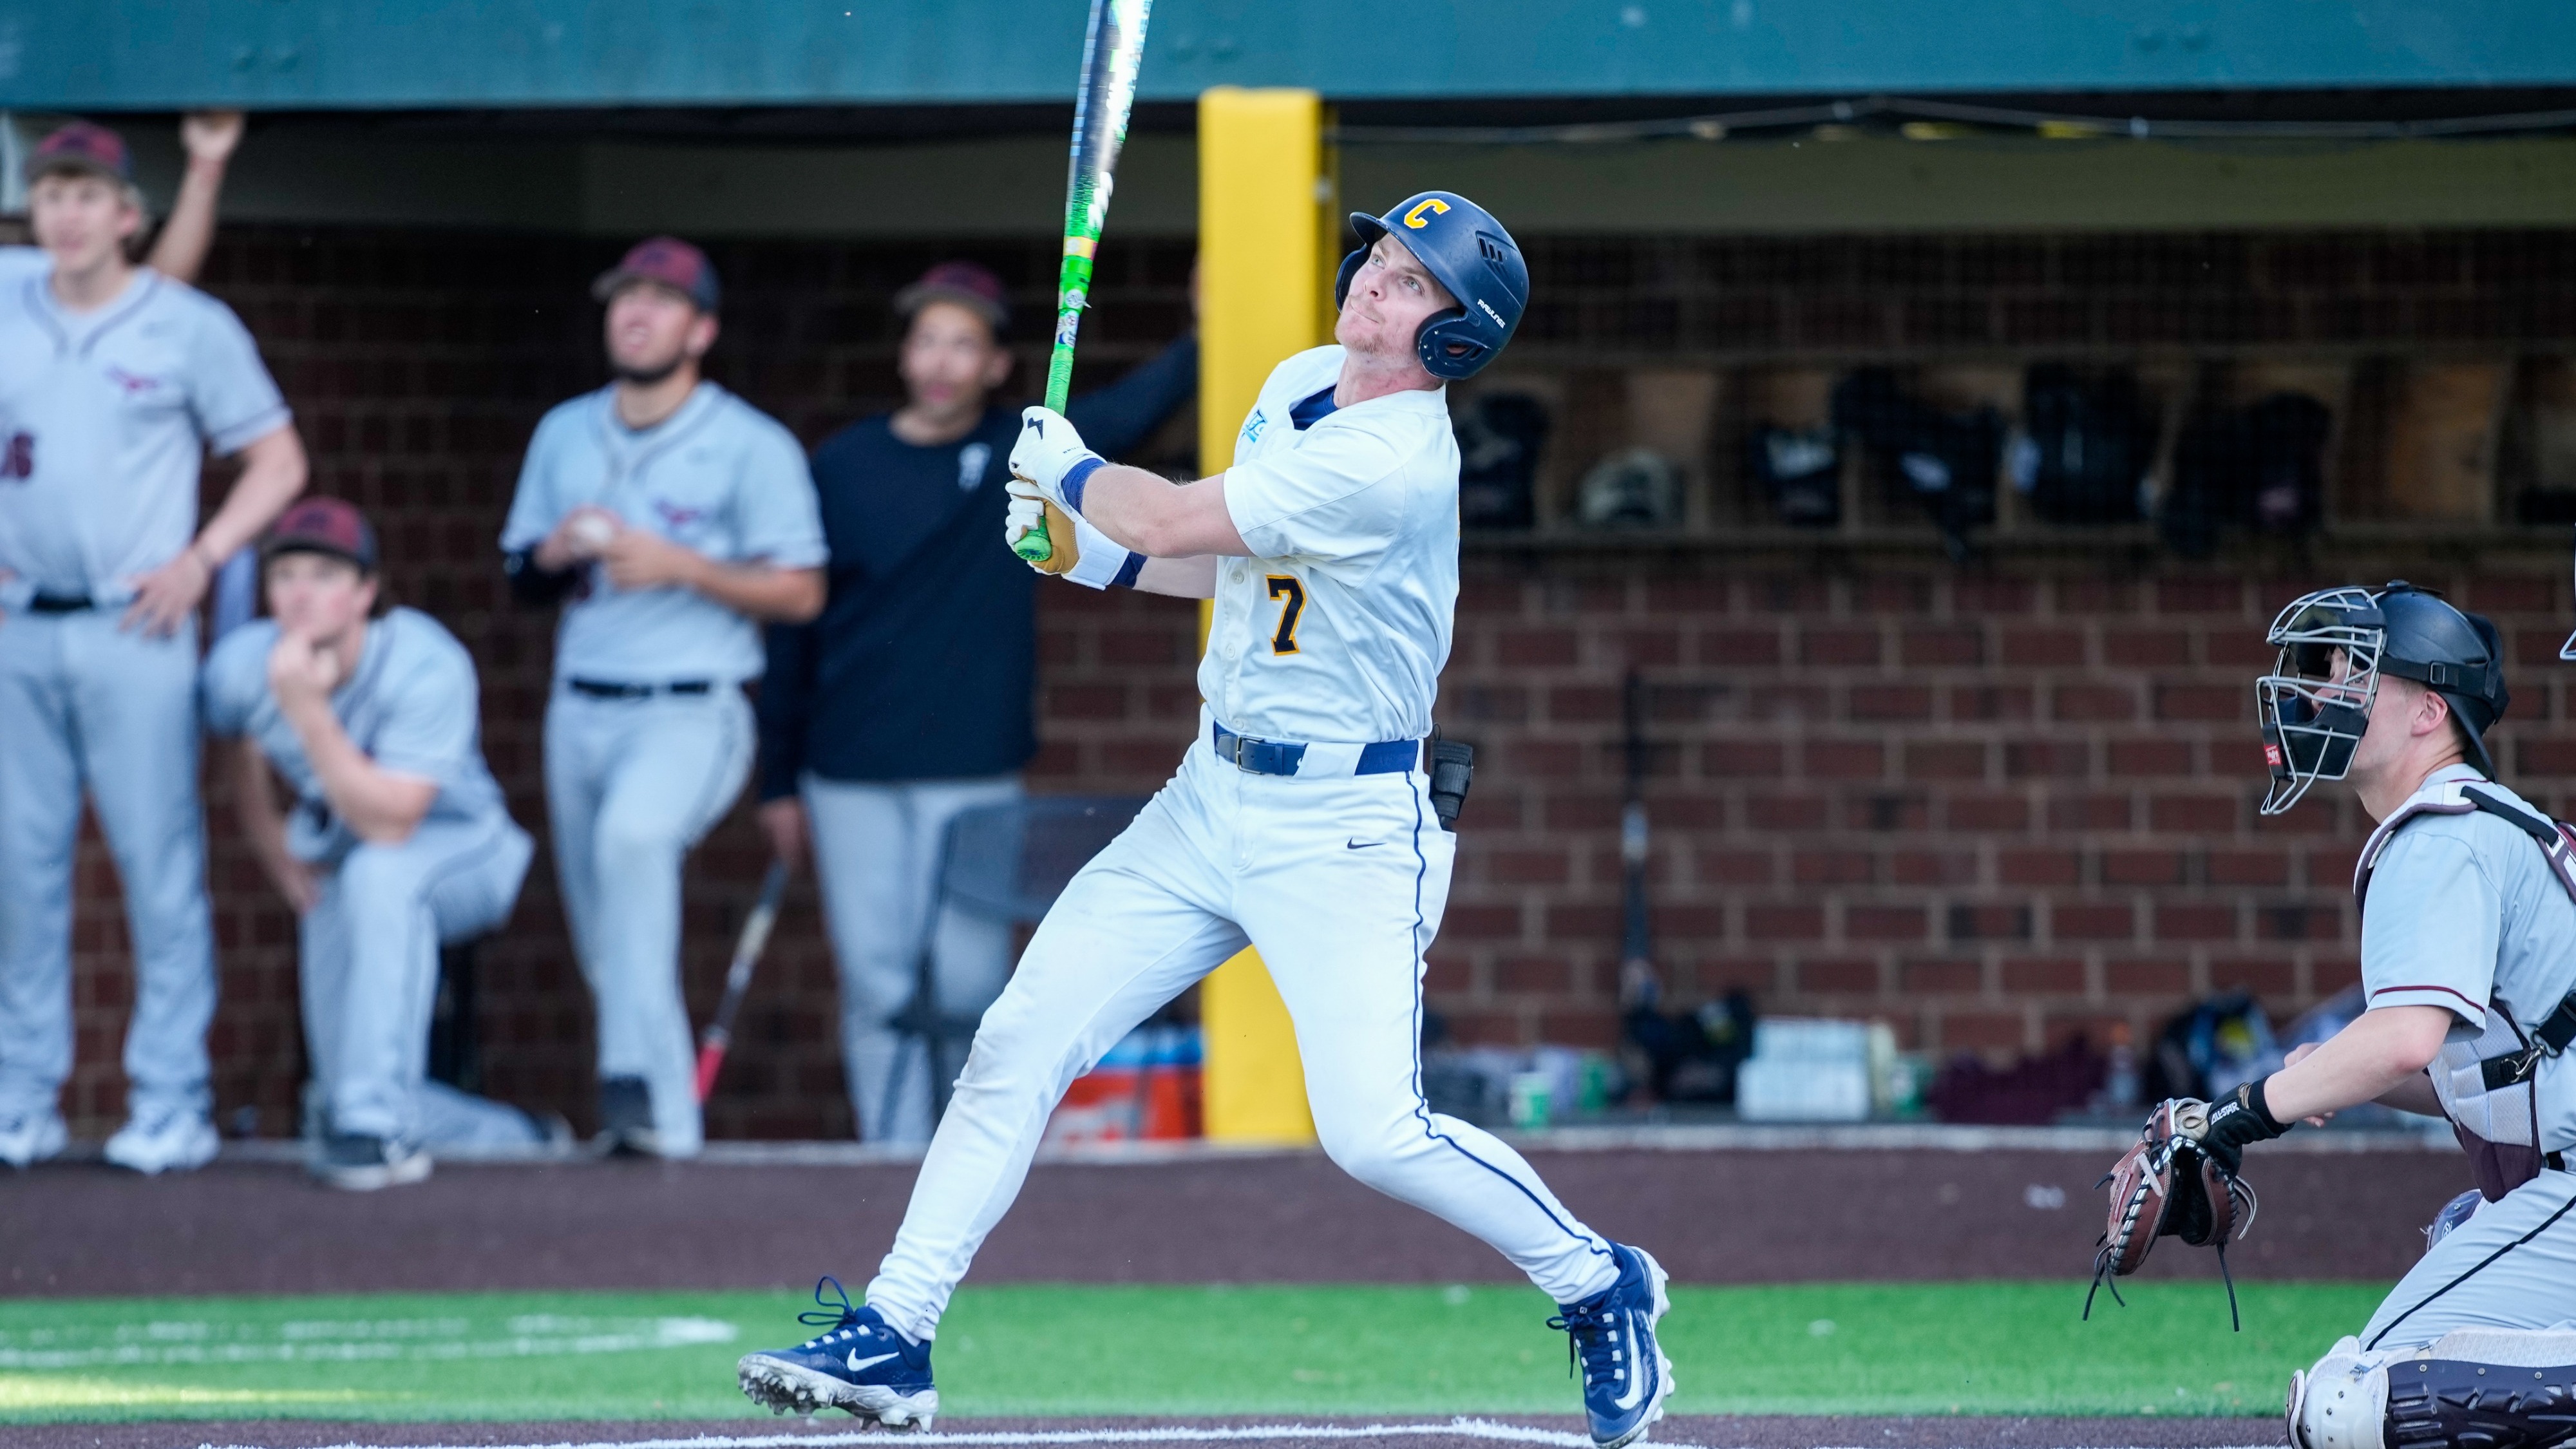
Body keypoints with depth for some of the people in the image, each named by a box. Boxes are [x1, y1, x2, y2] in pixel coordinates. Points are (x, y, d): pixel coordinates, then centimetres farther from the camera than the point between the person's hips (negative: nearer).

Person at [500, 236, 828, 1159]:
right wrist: (555, 555, -4)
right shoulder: (565, 435, 14)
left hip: (693, 712, -6)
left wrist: (679, 566, -16)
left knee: (634, 832, -35)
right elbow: (523, 582, 20)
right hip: (581, 711, 6)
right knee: (605, 943, 5)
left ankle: (640, 1077, -39)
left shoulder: (752, 447, -2)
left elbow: (801, 594, -5)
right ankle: (661, 1121, 16)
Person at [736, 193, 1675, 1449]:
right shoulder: (1300, 384, 6)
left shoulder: (1395, 462, -24)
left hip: (1346, 827, -8)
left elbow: (1170, 519, -22)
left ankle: (1598, 1286, 7)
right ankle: (891, 1341, 5)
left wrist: (1070, 469, -3)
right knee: (1020, 1041, 0)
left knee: (1374, 1131, -17)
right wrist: (1088, 550, 6)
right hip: (1212, 794, 8)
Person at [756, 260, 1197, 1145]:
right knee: (877, 989, -2)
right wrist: (779, 781, 7)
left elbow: (1134, 410, -14)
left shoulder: (1024, 451, 3)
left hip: (973, 774, -1)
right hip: (851, 780, 1)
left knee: (970, 982, -2)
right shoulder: (843, 467, 5)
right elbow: (792, 626, 8)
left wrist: (1206, 342, -33)